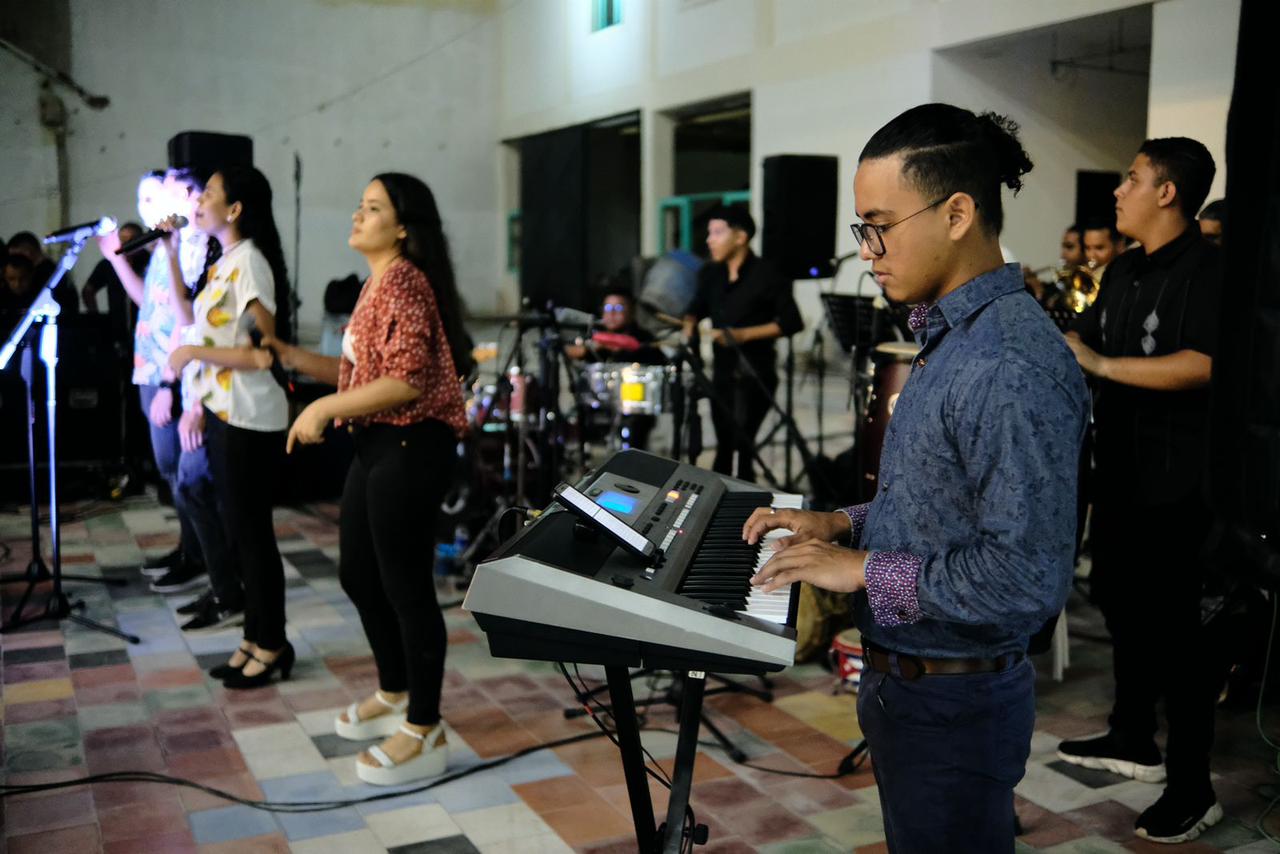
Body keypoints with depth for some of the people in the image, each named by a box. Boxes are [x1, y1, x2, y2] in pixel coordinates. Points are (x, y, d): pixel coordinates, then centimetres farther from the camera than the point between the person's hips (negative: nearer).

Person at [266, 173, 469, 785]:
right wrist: (287, 355, 14)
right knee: (359, 574, 19)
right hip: (377, 445, 11)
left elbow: (406, 381, -24)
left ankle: (425, 734, 8)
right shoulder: (377, 284, 17)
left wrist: (324, 409, -20)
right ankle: (394, 695, 36)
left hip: (410, 448, -11)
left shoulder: (403, 282, -15)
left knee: (404, 584, -4)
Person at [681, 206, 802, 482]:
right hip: (722, 369, 6)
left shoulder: (766, 276, -11)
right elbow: (697, 307, 25)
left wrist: (743, 334, -19)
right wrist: (689, 326, 3)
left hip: (755, 373, -6)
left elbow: (792, 323, -13)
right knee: (723, 443, 11)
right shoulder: (710, 273, 8)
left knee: (741, 440, -13)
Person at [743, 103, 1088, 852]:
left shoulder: (1013, 366, -26)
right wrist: (845, 524, 6)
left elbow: (1028, 578, -29)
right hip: (905, 681, 10)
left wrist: (865, 569, -21)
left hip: (954, 706, -9)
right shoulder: (952, 335, 8)